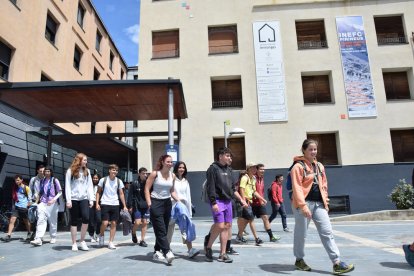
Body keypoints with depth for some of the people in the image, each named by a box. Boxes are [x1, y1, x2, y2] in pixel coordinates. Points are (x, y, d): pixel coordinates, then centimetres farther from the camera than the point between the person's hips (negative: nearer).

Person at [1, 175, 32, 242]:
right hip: (16, 206, 4)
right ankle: (8, 235, -13)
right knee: (12, 220, -10)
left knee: (26, 221, 9)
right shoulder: (15, 188, 9)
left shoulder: (26, 188, -7)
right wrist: (13, 205, 15)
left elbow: (30, 198, -4)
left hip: (24, 207, -4)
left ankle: (29, 233, 27)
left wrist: (29, 205, -7)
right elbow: (14, 197, 19)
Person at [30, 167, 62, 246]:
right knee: (41, 220, -12)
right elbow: (39, 193, 19)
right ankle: (38, 239, -18)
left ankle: (53, 237, 21)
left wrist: (54, 199, -15)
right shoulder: (42, 181, 12)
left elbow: (60, 192, -2)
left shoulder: (55, 180, 0)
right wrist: (36, 202, 9)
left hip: (53, 204, -2)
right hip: (42, 203, 2)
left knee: (53, 222, 7)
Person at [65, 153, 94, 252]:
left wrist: (91, 199, 3)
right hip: (74, 199, -2)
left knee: (86, 218, -13)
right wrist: (68, 200, -10)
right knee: (74, 221, 3)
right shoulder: (70, 171, 1)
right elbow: (67, 186, -3)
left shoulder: (87, 171, 11)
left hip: (84, 199, 2)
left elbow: (90, 186, 10)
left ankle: (82, 241, 2)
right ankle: (74, 243, 12)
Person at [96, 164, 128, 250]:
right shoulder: (103, 180, -2)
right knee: (105, 223, -9)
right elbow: (98, 192, 5)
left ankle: (111, 242, 12)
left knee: (114, 223, 3)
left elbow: (121, 194, 7)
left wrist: (124, 206, 2)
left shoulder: (119, 181, 3)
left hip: (115, 204, 2)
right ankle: (101, 235, 22)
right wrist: (97, 203, -4)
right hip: (105, 204, -2)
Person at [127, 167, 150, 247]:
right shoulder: (135, 184, -5)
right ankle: (133, 233, 25)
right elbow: (130, 195, -4)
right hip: (137, 206, -3)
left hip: (146, 206, 3)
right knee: (137, 222, -8)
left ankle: (142, 240, 16)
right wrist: (130, 206, -8)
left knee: (145, 223, 5)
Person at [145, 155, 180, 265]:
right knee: (161, 230, -9)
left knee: (164, 229, 10)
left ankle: (157, 251, 23)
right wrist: (149, 204, -13)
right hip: (156, 203, -6)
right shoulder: (155, 174, -7)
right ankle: (167, 252, -12)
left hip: (167, 203, 6)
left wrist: (179, 201, 4)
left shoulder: (172, 176, 8)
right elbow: (147, 189, -7)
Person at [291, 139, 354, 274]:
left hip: (319, 204, 7)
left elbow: (324, 184, 21)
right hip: (304, 204, -6)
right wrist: (303, 205, -24)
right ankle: (299, 260, 23)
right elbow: (297, 187, -17)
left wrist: (325, 200, 13)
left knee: (327, 232, 2)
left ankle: (337, 263, 4)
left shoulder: (320, 166, 14)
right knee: (301, 233, 4)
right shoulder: (298, 166, -9)